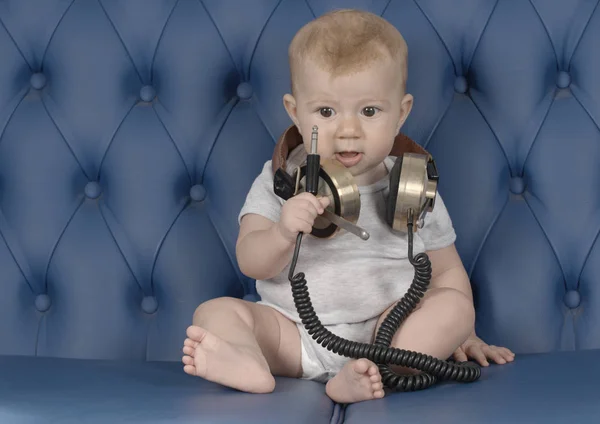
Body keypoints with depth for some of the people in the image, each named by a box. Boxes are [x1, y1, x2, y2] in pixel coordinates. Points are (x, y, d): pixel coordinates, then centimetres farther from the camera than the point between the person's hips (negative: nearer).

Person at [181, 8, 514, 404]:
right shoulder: (278, 181, 1)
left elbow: (445, 271, 13)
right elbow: (252, 263, -8)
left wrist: (460, 334, 3)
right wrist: (282, 234, -28)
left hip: (388, 328, 0)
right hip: (292, 335, 1)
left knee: (455, 307, -23)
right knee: (215, 311, -16)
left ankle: (374, 370, -42)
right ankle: (248, 361, -48)